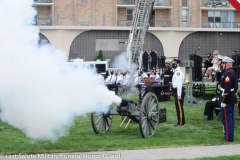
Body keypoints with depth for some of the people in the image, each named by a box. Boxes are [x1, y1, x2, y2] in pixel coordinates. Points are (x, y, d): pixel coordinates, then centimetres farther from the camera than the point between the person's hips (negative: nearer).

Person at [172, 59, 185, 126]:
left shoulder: (178, 72, -17)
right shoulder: (176, 71, 15)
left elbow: (179, 84, -22)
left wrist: (179, 95, -23)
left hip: (178, 91, -10)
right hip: (176, 90, 10)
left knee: (179, 107, -4)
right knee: (178, 107, 15)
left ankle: (181, 122, 2)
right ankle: (180, 121, 23)